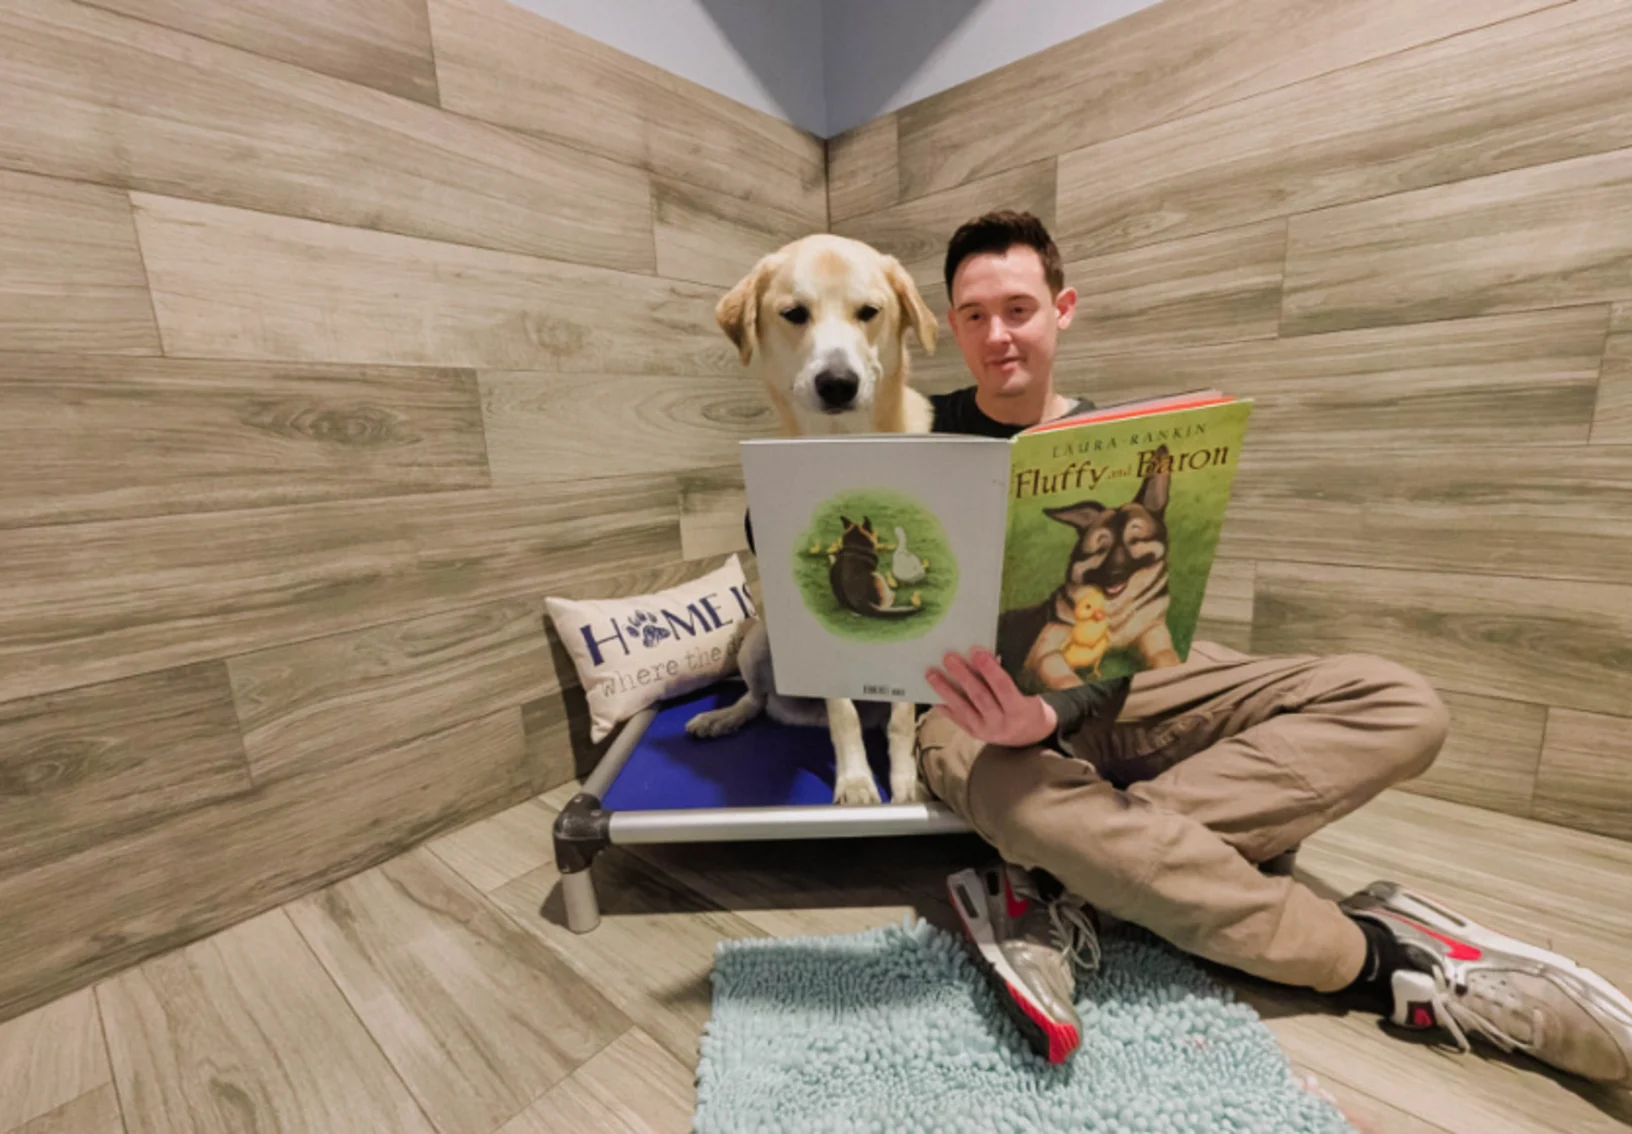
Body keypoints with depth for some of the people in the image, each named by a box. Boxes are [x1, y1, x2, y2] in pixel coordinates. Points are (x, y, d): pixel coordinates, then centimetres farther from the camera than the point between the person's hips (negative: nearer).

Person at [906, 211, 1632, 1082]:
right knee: (1013, 787, -40)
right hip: (970, 703, -2)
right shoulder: (921, 435, 4)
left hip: (1108, 689, 3)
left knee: (1396, 704, -16)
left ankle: (1060, 885, -27)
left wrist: (1047, 711, -28)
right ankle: (1377, 958, -17)